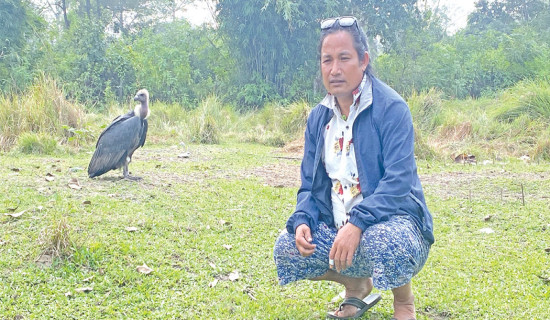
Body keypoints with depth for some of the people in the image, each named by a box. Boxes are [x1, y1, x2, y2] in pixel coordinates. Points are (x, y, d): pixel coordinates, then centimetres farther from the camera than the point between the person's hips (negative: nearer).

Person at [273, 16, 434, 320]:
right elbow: (309, 184, 10)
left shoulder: (390, 108, -13)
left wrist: (356, 223, -34)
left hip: (388, 220, -6)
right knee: (286, 250, -13)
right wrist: (303, 221, -11)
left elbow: (399, 181, -23)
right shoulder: (318, 117, 6)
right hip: (335, 226, 6)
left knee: (383, 243, -39)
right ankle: (358, 285, 15)